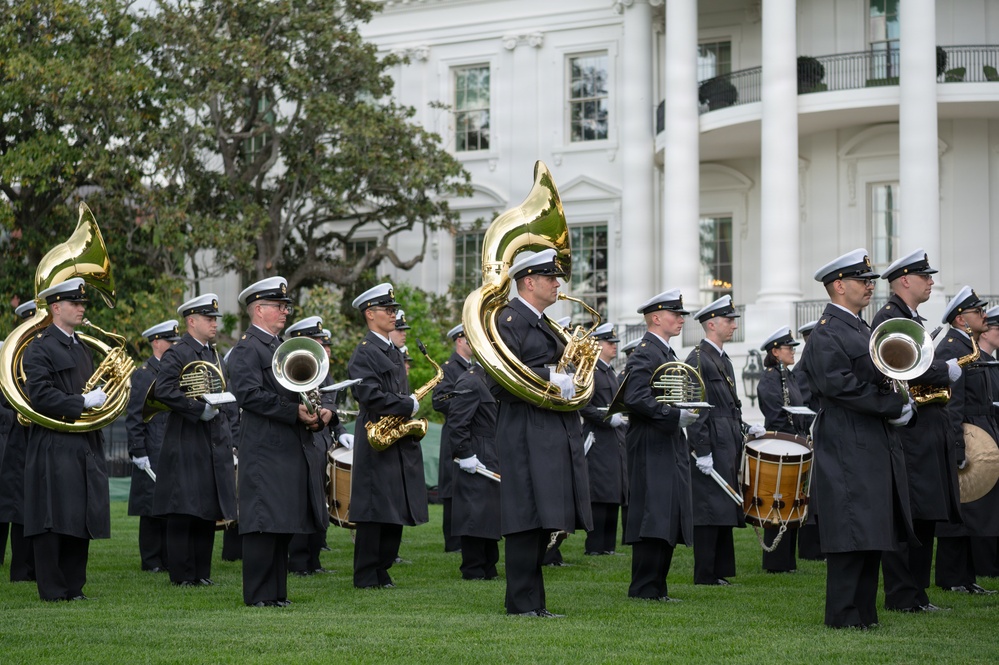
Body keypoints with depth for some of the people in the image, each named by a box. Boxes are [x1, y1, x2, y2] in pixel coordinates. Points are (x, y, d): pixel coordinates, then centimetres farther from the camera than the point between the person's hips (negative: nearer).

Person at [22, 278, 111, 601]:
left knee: (81, 521, 8)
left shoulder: (83, 348, 20)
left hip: (86, 448, 8)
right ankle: (53, 590, -1)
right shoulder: (39, 348, -7)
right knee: (53, 522, -6)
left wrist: (102, 398, 9)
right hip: (54, 449, -8)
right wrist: (83, 402, -20)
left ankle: (74, 587, 14)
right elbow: (40, 396, -18)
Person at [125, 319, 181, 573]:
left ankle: (169, 559, 13)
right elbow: (134, 417, -9)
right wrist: (138, 452, -14)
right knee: (152, 507, -1)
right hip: (154, 455, -6)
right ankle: (151, 561, 4)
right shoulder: (143, 374, -5)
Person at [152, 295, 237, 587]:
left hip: (215, 443, 8)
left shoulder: (214, 355, 18)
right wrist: (199, 410, -22)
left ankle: (202, 572, 14)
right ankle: (182, 574, -2)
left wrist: (225, 426, 15)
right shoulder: (176, 354, -8)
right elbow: (163, 390, -22)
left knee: (208, 510, 8)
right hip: (186, 445, -8)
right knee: (184, 509, -6)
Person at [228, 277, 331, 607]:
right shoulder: (246, 350, -8)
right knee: (265, 524, -8)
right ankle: (259, 595, -5)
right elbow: (250, 395, -20)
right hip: (266, 452, -9)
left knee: (283, 524, 10)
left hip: (294, 451, 9)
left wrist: (320, 411, 4)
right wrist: (295, 412, -24)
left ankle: (277, 592, 15)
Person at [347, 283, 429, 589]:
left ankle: (382, 570, 14)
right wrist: (409, 406, -14)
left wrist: (411, 409, 6)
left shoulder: (394, 353, 20)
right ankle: (366, 575, -1)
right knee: (375, 510, -6)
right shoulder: (363, 353, -9)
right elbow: (370, 396, -20)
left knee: (397, 512, 8)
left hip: (400, 445, 9)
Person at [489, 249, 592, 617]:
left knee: (543, 520, 9)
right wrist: (550, 378, -21)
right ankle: (522, 603, -7)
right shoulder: (510, 320, -9)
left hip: (554, 432, 10)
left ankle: (533, 602, 13)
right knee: (528, 518, -10)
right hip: (527, 431, -10)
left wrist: (570, 379, 11)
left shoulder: (543, 323, 21)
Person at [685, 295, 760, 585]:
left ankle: (720, 572, 14)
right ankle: (705, 576, -4)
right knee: (710, 510, -7)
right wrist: (702, 452, -19)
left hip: (728, 448, 9)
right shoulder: (697, 360, -10)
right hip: (711, 447, -9)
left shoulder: (723, 360, 18)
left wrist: (745, 428, 10)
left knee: (724, 510, 10)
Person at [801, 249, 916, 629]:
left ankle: (864, 612, 15)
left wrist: (901, 404, 3)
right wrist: (894, 407, -18)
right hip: (848, 451, -10)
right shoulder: (827, 334, -10)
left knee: (871, 535, 10)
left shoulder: (863, 330, 21)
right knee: (852, 534, -9)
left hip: (877, 448, 10)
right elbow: (841, 385, -22)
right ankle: (844, 616, -5)